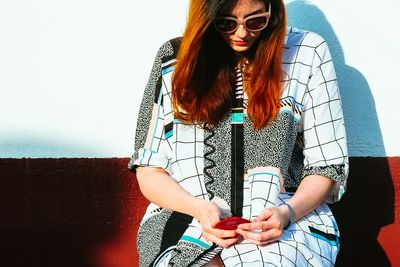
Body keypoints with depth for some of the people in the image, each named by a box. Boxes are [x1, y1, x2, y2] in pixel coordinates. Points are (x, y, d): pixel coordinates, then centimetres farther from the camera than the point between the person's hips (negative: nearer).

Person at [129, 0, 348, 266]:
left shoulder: (307, 53, 6)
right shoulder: (174, 58, 8)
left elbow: (327, 168, 7)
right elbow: (149, 171, 8)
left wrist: (287, 213, -14)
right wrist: (200, 208, -12)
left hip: (287, 217, -1)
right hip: (187, 214, 1)